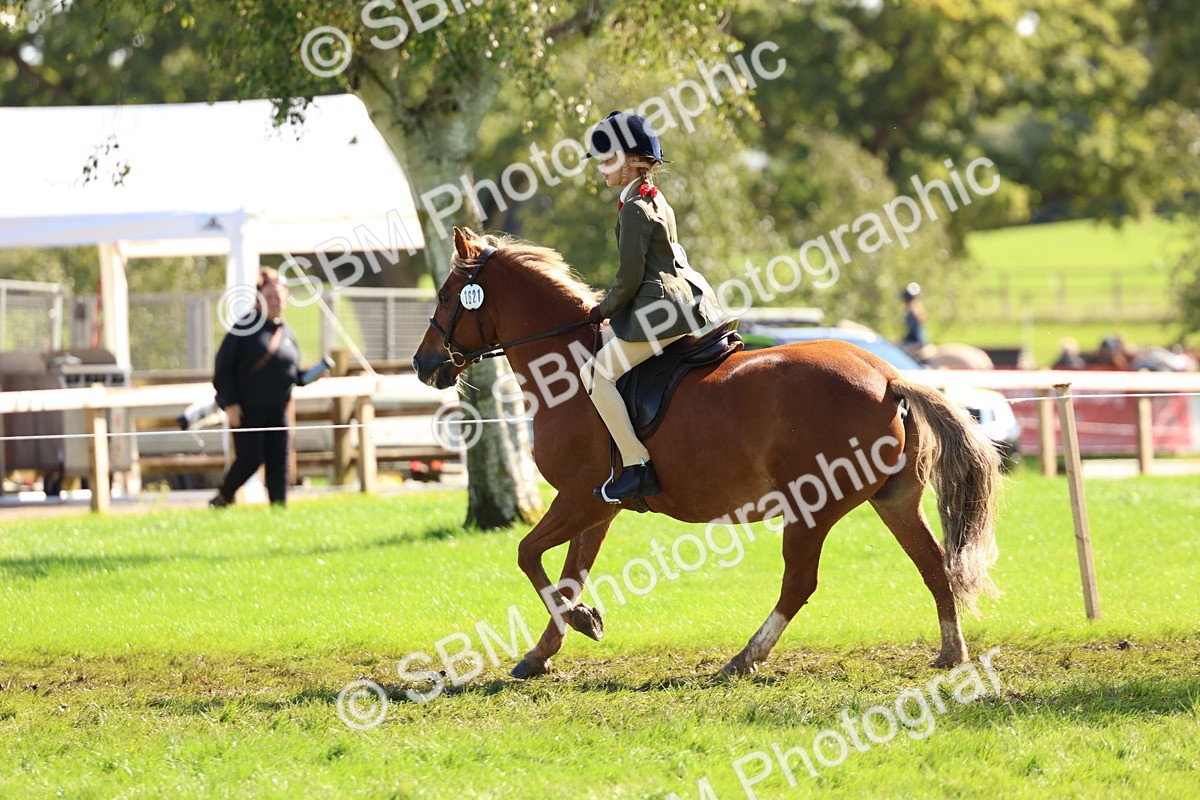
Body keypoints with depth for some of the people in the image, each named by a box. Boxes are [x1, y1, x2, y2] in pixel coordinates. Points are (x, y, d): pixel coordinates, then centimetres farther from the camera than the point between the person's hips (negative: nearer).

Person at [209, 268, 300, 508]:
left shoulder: (287, 333, 12)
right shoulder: (246, 327, -5)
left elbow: (294, 373, 21)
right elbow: (223, 367, -7)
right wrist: (229, 403, -13)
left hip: (277, 409, 5)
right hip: (247, 409, -5)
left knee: (279, 462, 0)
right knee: (250, 459, -9)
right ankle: (222, 497, 15)